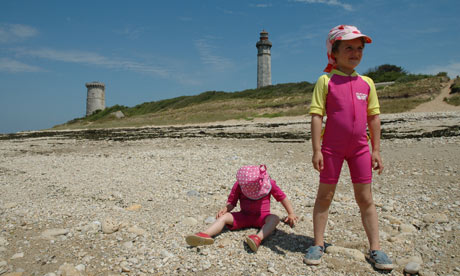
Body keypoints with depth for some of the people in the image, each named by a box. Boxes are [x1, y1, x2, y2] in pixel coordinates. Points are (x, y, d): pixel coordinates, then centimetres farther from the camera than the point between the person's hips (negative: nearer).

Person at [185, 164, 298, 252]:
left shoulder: (270, 183, -10)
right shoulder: (238, 185, -9)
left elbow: (282, 197, -1)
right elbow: (232, 202, -1)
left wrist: (291, 214, -7)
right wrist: (225, 209, -23)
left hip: (262, 217, -1)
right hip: (244, 216, 1)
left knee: (274, 218, -34)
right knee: (224, 216, -22)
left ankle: (259, 237, -60)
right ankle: (205, 235, -47)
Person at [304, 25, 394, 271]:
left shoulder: (367, 83, 8)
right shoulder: (326, 81, -3)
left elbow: (374, 118, 10)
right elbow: (316, 115, -8)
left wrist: (376, 150, 7)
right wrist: (316, 150, -13)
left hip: (360, 148, 3)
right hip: (332, 147, -3)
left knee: (365, 199, 9)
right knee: (324, 196, 6)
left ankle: (375, 248, 20)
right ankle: (318, 244, 19)